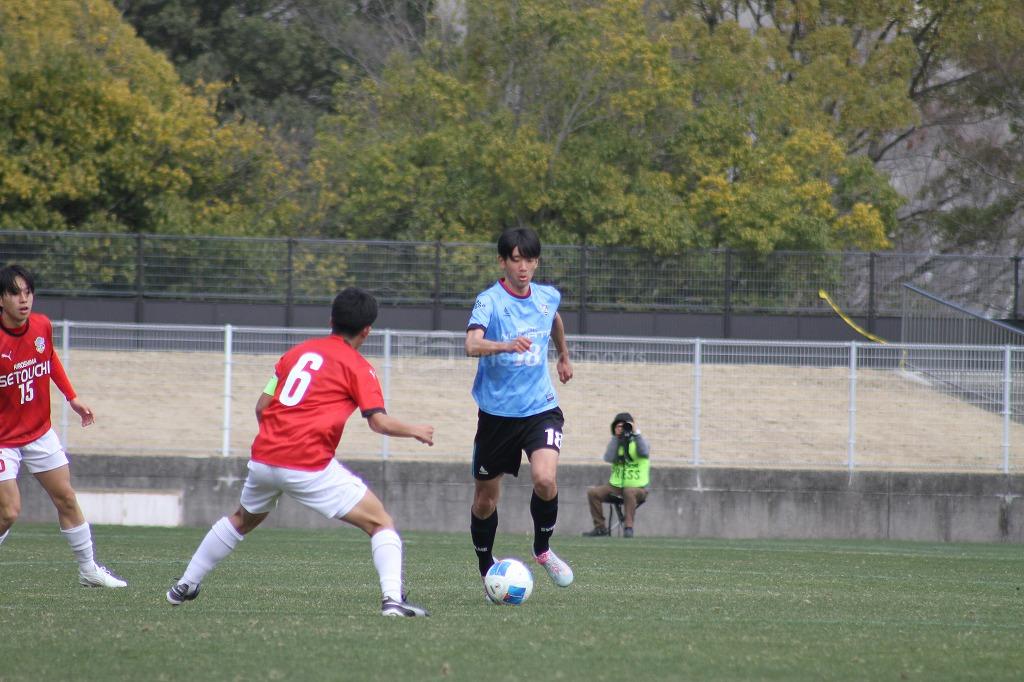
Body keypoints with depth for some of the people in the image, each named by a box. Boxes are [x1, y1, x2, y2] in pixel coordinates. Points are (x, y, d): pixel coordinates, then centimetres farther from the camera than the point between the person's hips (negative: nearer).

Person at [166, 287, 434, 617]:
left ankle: (185, 585, 37)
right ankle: (392, 598, -17)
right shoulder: (358, 367, 1)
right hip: (310, 466, -6)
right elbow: (379, 422, -10)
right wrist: (414, 431, 7)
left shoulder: (299, 351, 17)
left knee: (241, 520, 33)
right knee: (381, 523, 2)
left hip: (264, 456, 6)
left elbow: (261, 407, 18)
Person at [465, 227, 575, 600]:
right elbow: (472, 345, -33)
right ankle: (487, 569, 31)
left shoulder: (547, 297, 1)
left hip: (540, 408, 2)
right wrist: (507, 345, -51)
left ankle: (543, 549, 3)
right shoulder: (490, 301, -15)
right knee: (485, 499, 8)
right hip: (497, 412, -2)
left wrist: (564, 356, 41)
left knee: (545, 479, -23)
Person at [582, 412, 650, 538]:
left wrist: (636, 433, -26)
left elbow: (644, 452, -25)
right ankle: (600, 527, -8)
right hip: (616, 486, 4)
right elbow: (608, 458, -10)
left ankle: (628, 527, -32)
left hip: (637, 488, -4)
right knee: (593, 492, -17)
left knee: (629, 492, -39)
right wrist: (616, 437, -13)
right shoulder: (615, 442, 10)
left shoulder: (640, 441, -1)